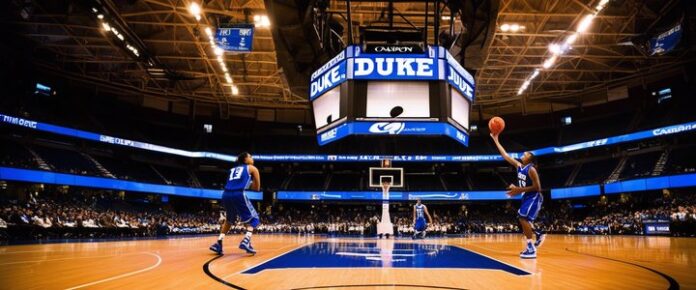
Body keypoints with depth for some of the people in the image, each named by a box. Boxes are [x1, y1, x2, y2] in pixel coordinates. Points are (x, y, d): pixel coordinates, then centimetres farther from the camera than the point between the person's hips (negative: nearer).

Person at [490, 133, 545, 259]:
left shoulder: (531, 169, -18)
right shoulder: (519, 166, 5)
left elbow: (537, 187, -22)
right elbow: (505, 155, 7)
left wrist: (519, 190, -24)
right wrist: (496, 140, 3)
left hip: (534, 197, -9)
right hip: (527, 197, 9)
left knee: (523, 218, -18)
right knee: (523, 219, 14)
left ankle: (531, 249, -15)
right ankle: (539, 234, 34)